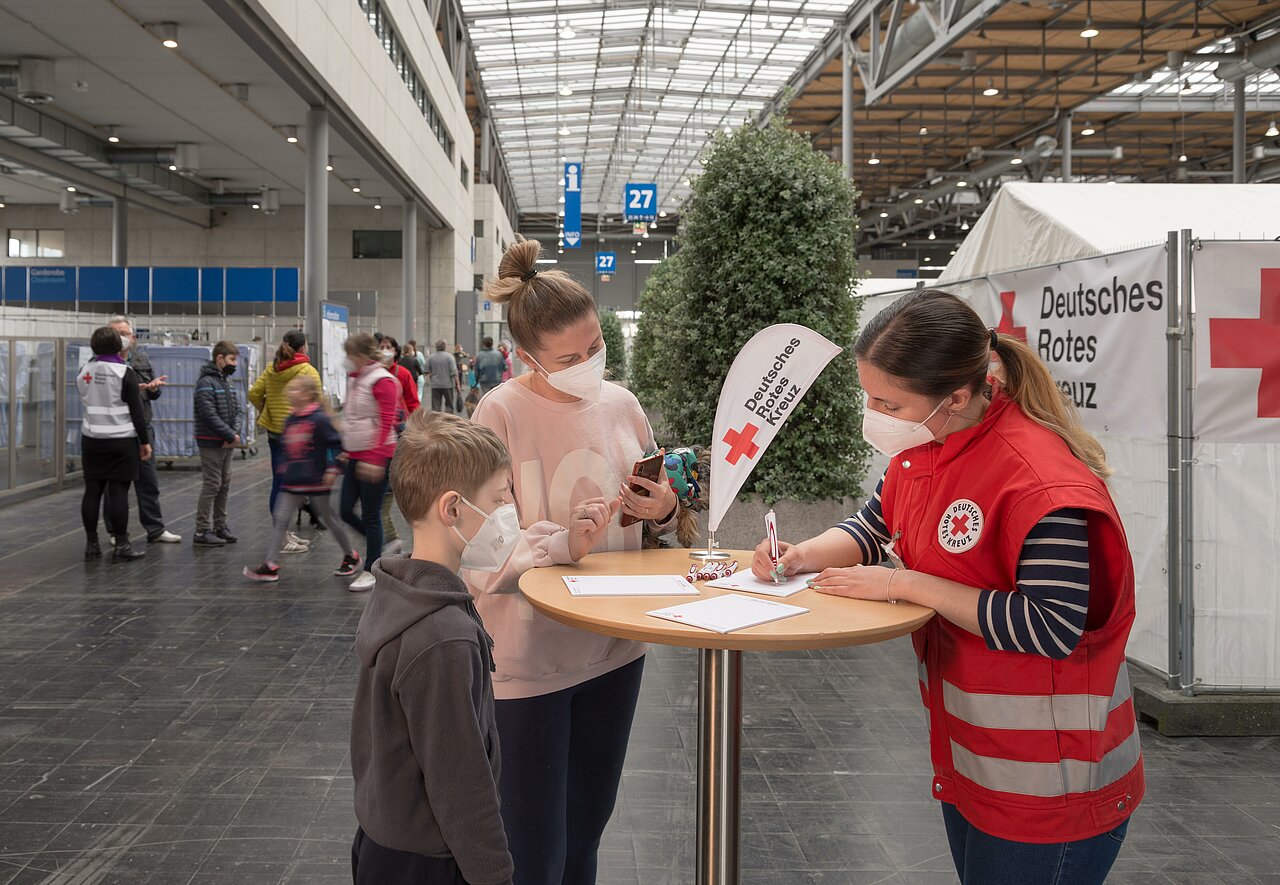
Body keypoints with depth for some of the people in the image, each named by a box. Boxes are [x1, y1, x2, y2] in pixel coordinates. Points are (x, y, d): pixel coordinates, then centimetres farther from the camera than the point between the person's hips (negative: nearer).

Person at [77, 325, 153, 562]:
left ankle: (91, 544, 13)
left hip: (91, 439, 5)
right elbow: (136, 411, -11)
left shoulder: (84, 371, 6)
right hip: (121, 440, -5)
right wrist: (145, 442, -4)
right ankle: (120, 546, 0)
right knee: (118, 492, -3)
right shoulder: (125, 373, -9)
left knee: (92, 490, 7)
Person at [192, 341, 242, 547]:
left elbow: (236, 409, 13)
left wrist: (235, 433, -5)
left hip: (227, 444, 8)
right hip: (211, 443, -8)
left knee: (224, 485, 12)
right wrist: (231, 436, -17)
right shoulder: (206, 383, -14)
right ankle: (202, 531, -3)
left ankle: (220, 526, 21)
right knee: (211, 485, -7)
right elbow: (210, 415, -21)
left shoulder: (226, 380, 14)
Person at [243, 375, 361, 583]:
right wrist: (283, 466, 16)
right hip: (292, 482, 7)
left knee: (330, 519, 8)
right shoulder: (290, 420, 7)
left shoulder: (319, 418, -15)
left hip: (316, 481, -7)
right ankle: (270, 566, -1)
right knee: (280, 520, -1)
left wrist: (333, 469, -18)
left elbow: (338, 444, -15)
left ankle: (351, 556, 27)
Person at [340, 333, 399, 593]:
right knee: (345, 510, 7)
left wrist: (375, 459, -24)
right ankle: (381, 546, 27)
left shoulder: (382, 381, -13)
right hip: (356, 455, 9)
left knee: (370, 516, -1)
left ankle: (371, 571, 10)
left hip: (375, 456, -8)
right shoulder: (354, 379, 13)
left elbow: (386, 424, -19)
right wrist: (345, 449, 21)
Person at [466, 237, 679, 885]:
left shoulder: (620, 404, 2)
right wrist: (565, 544, -31)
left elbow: (650, 520, 14)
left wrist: (662, 513, -8)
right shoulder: (502, 413, -15)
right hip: (528, 656, -5)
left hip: (613, 649, 5)